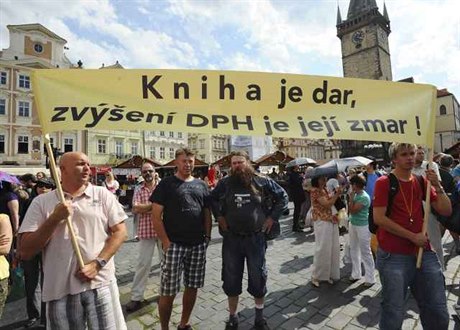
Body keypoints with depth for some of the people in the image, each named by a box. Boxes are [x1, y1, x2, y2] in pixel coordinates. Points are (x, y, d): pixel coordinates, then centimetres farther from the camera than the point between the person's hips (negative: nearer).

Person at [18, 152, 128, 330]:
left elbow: (120, 232, -1)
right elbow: (25, 252, -1)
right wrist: (54, 218, -13)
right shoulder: (42, 202, 2)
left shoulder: (102, 194, 1)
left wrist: (97, 263, -11)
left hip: (100, 283, 0)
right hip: (60, 289, 0)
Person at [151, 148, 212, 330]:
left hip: (198, 245, 4)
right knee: (168, 291, 3)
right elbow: (156, 216, -6)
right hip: (174, 245, -4)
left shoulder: (201, 185, 10)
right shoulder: (166, 184, -3)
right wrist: (166, 241, -12)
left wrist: (207, 236, 4)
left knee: (192, 287, 15)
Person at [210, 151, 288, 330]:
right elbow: (212, 199, 14)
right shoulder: (225, 183, -2)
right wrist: (219, 216, 3)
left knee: (258, 277, 14)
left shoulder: (262, 181, -6)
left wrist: (272, 217, -2)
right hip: (231, 239, 1)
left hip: (256, 238, -1)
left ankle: (259, 314, 40)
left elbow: (283, 197, 4)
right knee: (231, 279, 13)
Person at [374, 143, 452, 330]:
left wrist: (437, 186, -7)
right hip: (394, 256, -5)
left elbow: (446, 211, 7)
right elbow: (379, 218, -14)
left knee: (439, 315, 15)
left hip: (424, 253, 5)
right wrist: (412, 236, -13)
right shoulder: (384, 182, -7)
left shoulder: (421, 182, 9)